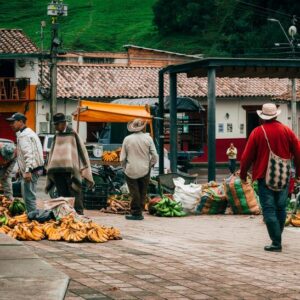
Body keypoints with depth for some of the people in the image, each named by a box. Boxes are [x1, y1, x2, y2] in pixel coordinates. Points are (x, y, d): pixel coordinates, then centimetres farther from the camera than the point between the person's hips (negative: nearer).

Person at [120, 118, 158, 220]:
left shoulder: (127, 139, -3)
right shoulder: (148, 138, -4)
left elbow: (122, 158, -1)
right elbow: (154, 156, -4)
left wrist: (125, 168, 13)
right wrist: (150, 165, 12)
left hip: (131, 171, -1)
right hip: (144, 170, 1)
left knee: (134, 193, 3)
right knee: (142, 193, 11)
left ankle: (136, 213, 3)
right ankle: (139, 212, 14)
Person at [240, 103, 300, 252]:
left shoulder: (257, 132, -7)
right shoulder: (286, 131, 1)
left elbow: (247, 156, -4)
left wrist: (243, 174, 9)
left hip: (265, 176, -3)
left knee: (269, 209, -3)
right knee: (281, 208, 16)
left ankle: (276, 243, -9)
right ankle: (277, 237, 26)